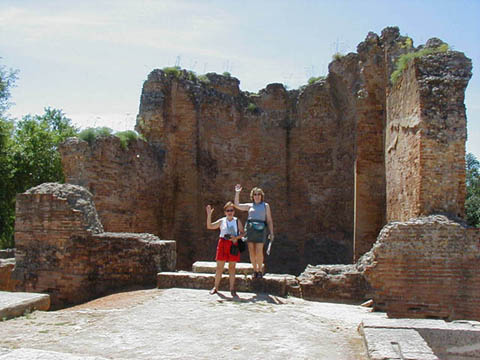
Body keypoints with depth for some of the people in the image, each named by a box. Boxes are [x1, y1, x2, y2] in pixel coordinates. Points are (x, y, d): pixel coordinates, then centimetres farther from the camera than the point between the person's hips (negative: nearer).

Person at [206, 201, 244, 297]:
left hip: (234, 245, 0)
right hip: (223, 244, 0)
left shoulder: (237, 221, 7)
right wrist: (209, 214, -10)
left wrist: (236, 237, -14)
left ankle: (232, 289, 8)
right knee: (219, 267, 2)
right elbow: (209, 226, -1)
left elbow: (242, 233, 6)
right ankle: (216, 287, 11)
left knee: (232, 267, 3)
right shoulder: (221, 221, 6)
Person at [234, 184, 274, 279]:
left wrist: (271, 233, 3)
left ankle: (260, 270, 10)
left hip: (260, 229, -2)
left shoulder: (265, 205, 13)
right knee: (251, 252, 1)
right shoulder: (250, 205, 17)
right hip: (249, 228, 2)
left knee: (259, 252, -8)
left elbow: (269, 220, 11)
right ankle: (255, 270, 14)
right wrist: (237, 192, 11)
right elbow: (236, 205, 14)